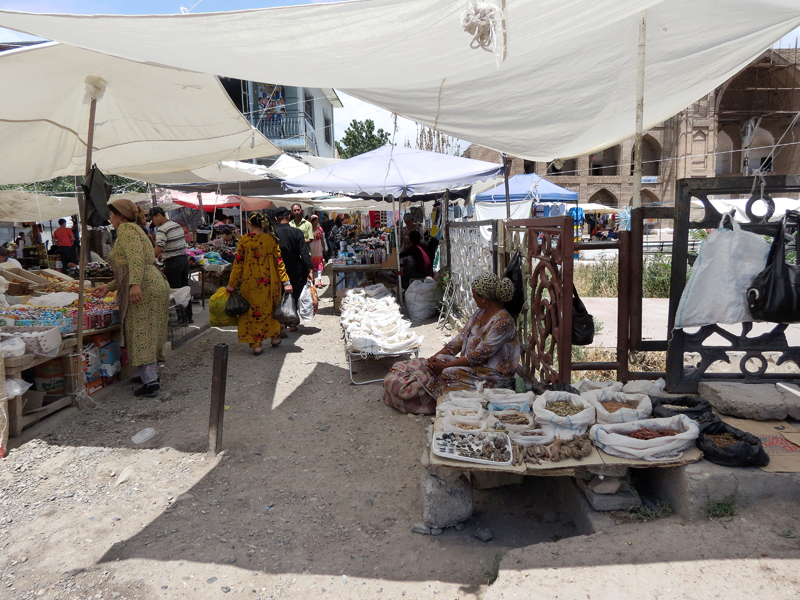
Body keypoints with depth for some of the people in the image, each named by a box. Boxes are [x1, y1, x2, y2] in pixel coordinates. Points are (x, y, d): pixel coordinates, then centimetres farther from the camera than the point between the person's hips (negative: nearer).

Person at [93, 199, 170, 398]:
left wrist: (135, 284, -31)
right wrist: (108, 287, 26)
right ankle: (151, 374, 24)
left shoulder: (126, 228, -3)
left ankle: (151, 381, -7)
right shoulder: (134, 229, 27)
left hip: (144, 288, -10)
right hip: (155, 285, 10)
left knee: (141, 334, -7)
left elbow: (136, 258, -21)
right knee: (148, 334, 15)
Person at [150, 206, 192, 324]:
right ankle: (188, 316, 21)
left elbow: (159, 247, -26)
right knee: (184, 288, 14)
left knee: (175, 291, 0)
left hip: (172, 263, -8)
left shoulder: (162, 229, -14)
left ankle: (181, 317, 4)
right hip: (184, 259, 8)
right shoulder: (177, 225, 12)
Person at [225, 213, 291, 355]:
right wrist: (286, 282, 0)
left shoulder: (244, 240, -6)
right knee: (272, 308, 19)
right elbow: (279, 262, -3)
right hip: (270, 282, 2)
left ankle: (256, 345, 7)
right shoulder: (271, 240, -3)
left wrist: (232, 283, 2)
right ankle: (275, 338, 31)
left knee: (252, 311, 7)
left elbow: (238, 263, -4)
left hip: (250, 283, -2)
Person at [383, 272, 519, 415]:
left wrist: (445, 366, -22)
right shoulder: (480, 314, 9)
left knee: (446, 374, -26)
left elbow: (479, 355, -24)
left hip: (494, 375, -8)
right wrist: (437, 356, -7)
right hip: (472, 365, 8)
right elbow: (461, 338, 7)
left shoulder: (502, 321, -21)